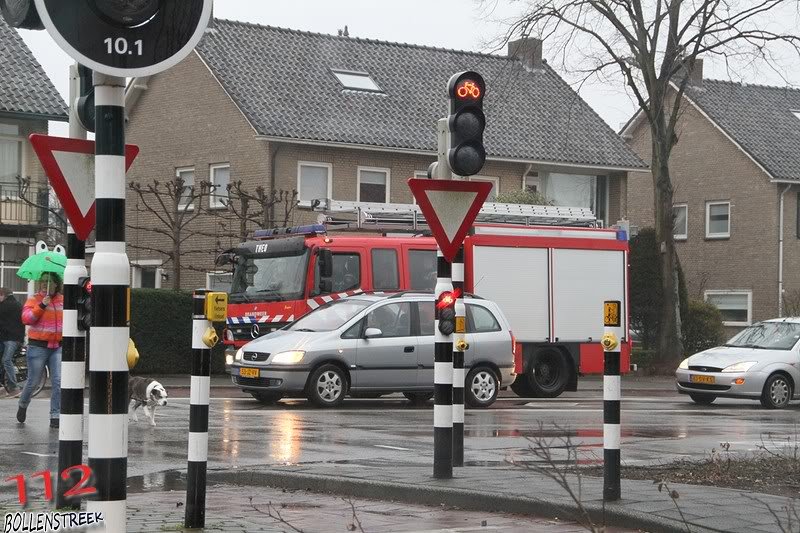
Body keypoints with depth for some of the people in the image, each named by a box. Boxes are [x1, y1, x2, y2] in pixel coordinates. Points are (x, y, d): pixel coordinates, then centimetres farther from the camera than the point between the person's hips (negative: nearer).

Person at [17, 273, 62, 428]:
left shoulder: (62, 300, 8)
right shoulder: (34, 300, -3)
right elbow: (26, 318, -16)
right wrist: (42, 305, -24)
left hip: (58, 347, 3)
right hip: (38, 347, -3)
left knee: (58, 382, -8)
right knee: (33, 381, 5)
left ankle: (55, 417, -1)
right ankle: (23, 405, 35)